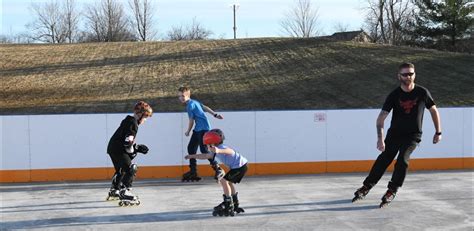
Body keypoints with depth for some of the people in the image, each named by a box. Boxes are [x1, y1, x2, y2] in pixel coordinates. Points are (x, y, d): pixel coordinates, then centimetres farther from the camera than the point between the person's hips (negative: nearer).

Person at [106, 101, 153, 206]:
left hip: (112, 148, 11)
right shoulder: (133, 123, -15)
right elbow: (128, 142, -22)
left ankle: (114, 191, 43)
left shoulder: (128, 120, 17)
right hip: (118, 150, -11)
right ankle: (124, 192, -25)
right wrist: (133, 151, -7)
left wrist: (137, 147, 13)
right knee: (131, 169, -16)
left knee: (121, 169, 28)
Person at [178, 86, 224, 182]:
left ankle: (218, 169, -4)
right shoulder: (194, 102, 14)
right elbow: (205, 107, 19)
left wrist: (188, 132, 5)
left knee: (203, 149, -15)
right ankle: (193, 172, 12)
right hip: (198, 129, 11)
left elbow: (191, 121, -10)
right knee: (191, 148, 7)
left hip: (203, 128, -11)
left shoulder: (190, 105, -15)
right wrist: (215, 114, 22)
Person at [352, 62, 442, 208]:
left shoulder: (422, 92, -9)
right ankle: (366, 187, 10)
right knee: (383, 159, -4)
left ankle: (392, 190, -10)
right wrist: (380, 138, -29)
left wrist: (438, 132, 7)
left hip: (413, 135, -1)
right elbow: (381, 117, -16)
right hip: (394, 134, 1)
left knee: (403, 158, -22)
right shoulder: (394, 95, -10)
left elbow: (434, 110, 6)